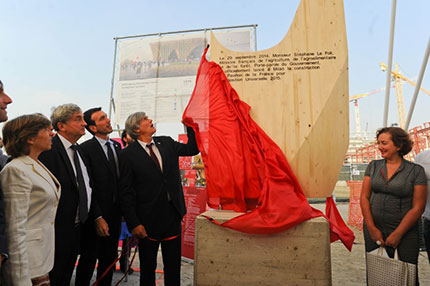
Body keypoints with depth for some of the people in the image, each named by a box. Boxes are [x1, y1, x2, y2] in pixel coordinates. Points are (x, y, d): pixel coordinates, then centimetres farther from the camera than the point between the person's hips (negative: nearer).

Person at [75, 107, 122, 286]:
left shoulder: (116, 146, 7)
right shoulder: (86, 149, -14)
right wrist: (97, 217, -18)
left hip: (115, 214, 6)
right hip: (96, 218, -6)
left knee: (109, 259, 20)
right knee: (89, 259, 12)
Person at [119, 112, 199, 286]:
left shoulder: (166, 143, 6)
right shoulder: (128, 154, -8)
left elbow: (192, 149, 7)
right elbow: (125, 193, -9)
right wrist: (134, 223, -13)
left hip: (172, 215, 4)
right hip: (148, 219, -4)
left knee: (173, 266, 16)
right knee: (148, 267, 16)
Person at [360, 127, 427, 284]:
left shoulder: (416, 171, -3)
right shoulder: (373, 166, 6)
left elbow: (418, 207, -7)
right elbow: (364, 197, 3)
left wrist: (397, 234, -10)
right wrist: (372, 228, -4)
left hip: (404, 233, -2)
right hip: (373, 229, 3)